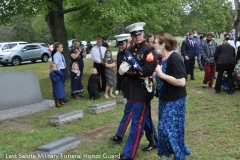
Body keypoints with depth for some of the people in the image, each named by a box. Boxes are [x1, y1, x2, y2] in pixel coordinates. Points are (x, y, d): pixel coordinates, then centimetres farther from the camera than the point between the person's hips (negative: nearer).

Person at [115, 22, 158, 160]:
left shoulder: (149, 50, -10)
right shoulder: (130, 51, 13)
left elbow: (148, 70, -21)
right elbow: (124, 69, 12)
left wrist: (129, 70, -19)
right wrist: (123, 69, -12)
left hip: (142, 91, -8)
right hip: (132, 91, 8)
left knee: (137, 121, -2)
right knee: (145, 118, 19)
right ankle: (154, 141, 37)